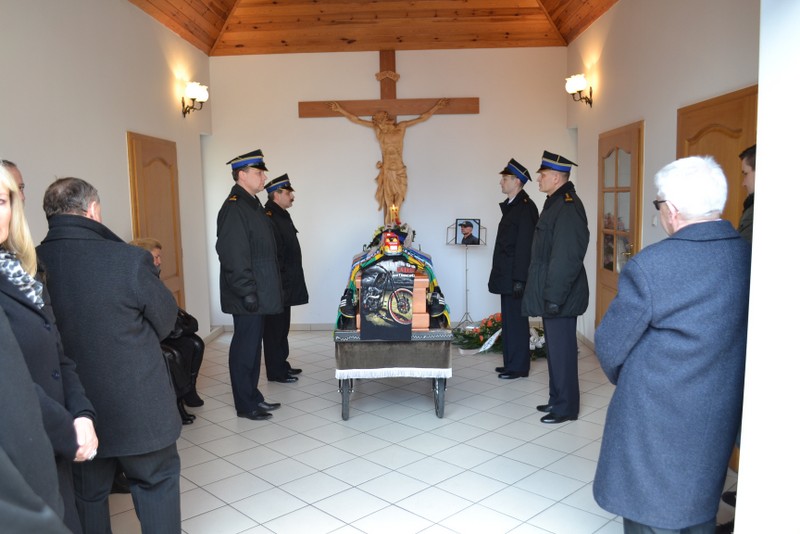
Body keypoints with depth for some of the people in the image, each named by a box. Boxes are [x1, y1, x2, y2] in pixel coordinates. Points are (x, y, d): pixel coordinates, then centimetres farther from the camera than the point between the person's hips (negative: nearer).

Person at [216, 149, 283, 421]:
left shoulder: (252, 204, 14)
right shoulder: (233, 209, -16)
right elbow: (233, 257, -21)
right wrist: (247, 293, -21)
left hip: (259, 293, 10)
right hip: (247, 296, -10)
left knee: (253, 345, 16)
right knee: (245, 347, 1)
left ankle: (253, 396, 28)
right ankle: (245, 405, 13)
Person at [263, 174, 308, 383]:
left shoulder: (282, 215, 14)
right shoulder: (269, 218, -18)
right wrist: (279, 285, -22)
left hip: (286, 285, 10)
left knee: (282, 327, 17)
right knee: (275, 328, 0)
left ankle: (282, 365, 28)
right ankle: (275, 371, 9)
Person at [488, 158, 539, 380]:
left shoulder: (525, 207, -14)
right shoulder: (511, 205, 16)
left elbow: (524, 246, -19)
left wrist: (519, 279, -21)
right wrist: (508, 277, 16)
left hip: (515, 277, -9)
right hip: (507, 276, 10)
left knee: (516, 321, -2)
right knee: (509, 320, 14)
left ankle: (518, 366, 7)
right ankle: (511, 363, 23)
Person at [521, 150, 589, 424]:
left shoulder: (568, 208, -18)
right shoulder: (555, 203, 13)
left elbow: (567, 258, -23)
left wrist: (554, 296, -21)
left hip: (561, 297, -10)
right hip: (551, 293, 10)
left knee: (561, 350, 0)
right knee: (555, 348, 17)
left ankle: (566, 407, 13)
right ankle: (557, 399, 30)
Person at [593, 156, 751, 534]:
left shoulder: (650, 266, -22)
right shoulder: (748, 257, -5)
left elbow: (610, 347, -13)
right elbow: (740, 342, 5)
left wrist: (628, 381, 8)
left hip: (656, 422, -6)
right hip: (720, 422, 6)